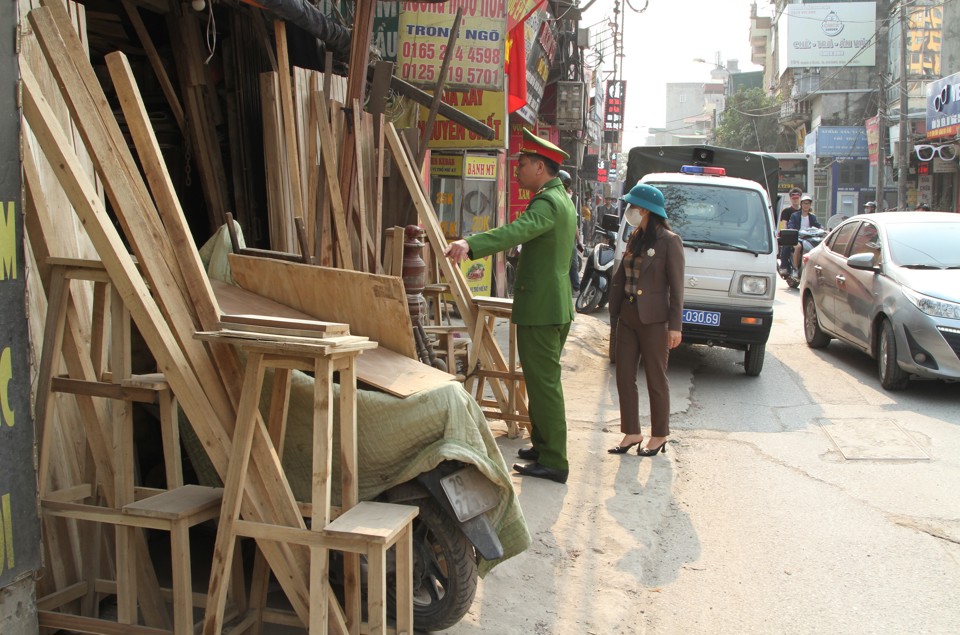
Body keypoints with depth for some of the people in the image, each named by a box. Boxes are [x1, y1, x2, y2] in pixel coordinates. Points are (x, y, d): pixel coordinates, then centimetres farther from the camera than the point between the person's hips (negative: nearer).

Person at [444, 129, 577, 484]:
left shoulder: (547, 202, -17)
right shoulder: (563, 200, 16)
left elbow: (516, 231, -37)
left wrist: (470, 245, -50)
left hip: (540, 308, -11)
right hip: (558, 307, 11)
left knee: (544, 384, -6)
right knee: (544, 381, 18)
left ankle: (554, 462, -2)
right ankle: (543, 445, 29)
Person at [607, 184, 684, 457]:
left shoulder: (669, 241, -9)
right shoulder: (634, 239, 12)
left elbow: (676, 286, -10)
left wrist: (675, 326, -14)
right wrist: (614, 317, 12)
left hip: (653, 320, -7)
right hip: (627, 317, 7)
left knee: (656, 380, 4)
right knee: (624, 377, 7)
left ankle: (659, 436, 16)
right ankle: (631, 432, 17)